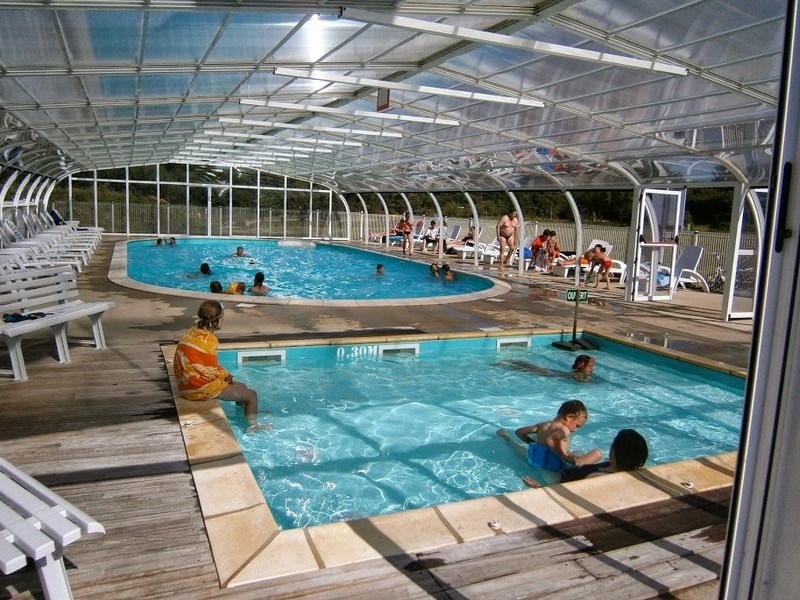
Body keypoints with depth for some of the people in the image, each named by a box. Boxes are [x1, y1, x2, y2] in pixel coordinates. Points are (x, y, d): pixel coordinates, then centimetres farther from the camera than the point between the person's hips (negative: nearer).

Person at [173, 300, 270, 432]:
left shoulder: (193, 332, 5)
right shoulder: (208, 339, -23)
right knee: (251, 395, 2)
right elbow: (212, 370, -18)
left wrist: (225, 375, 6)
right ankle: (252, 426, 16)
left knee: (241, 387, 24)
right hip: (201, 389, -9)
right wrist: (226, 376, 0)